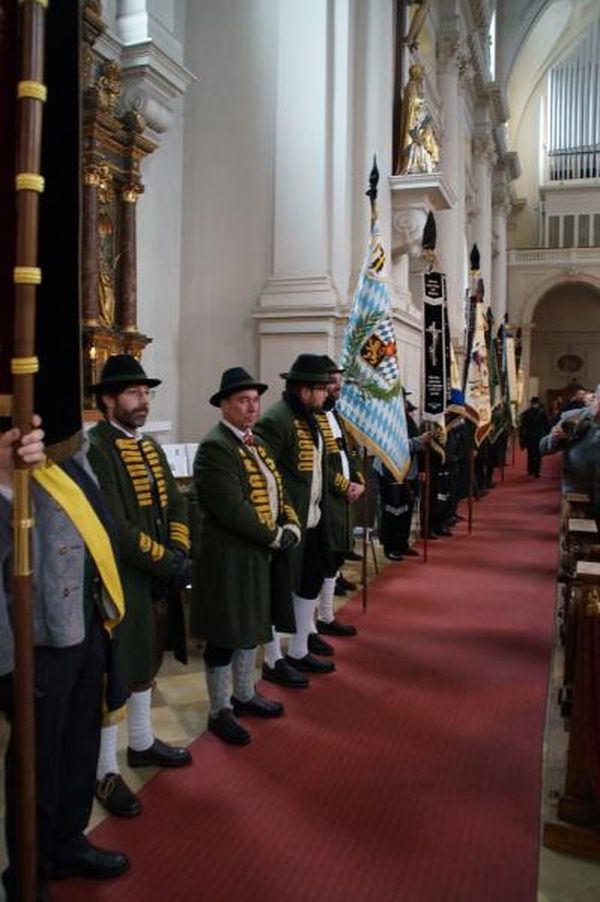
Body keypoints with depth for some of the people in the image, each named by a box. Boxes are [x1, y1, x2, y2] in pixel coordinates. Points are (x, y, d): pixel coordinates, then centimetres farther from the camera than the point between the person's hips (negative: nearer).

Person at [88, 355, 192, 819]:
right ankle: (106, 771, 20)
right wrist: (167, 562, -19)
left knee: (146, 664, 22)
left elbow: (176, 505, 8)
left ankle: (142, 743, 40)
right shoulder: (95, 448, -18)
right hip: (121, 582, -8)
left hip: (158, 579, 9)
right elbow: (115, 527, -24)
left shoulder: (151, 446, 11)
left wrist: (180, 554, -8)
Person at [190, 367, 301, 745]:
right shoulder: (215, 447, -18)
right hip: (230, 557, -9)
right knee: (225, 636, 5)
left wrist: (291, 525, -4)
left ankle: (245, 695, 38)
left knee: (252, 627, 20)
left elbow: (277, 490, 14)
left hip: (261, 555, 9)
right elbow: (231, 509, -25)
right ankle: (220, 711, 21)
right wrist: (275, 537, -17)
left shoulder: (257, 444, 12)